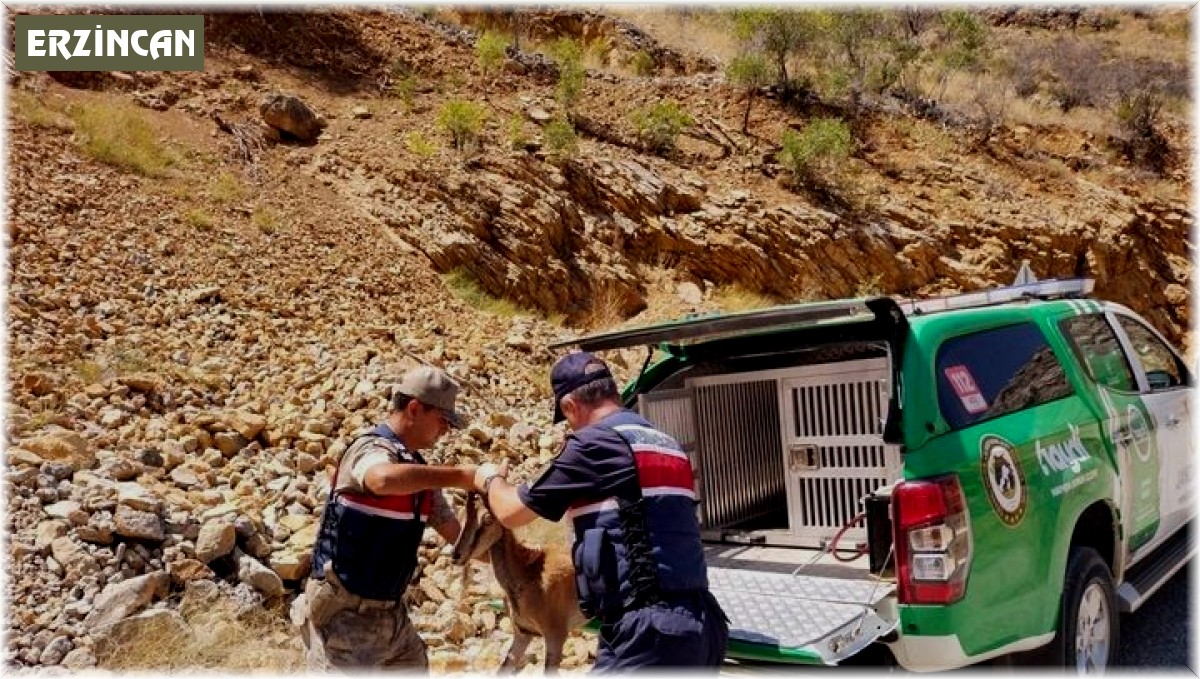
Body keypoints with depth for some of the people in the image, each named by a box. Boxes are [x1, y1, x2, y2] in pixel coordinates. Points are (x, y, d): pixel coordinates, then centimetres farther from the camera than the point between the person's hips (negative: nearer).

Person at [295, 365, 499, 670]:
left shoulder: (417, 470, 7)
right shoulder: (373, 448, -19)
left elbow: (456, 534, 12)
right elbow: (384, 479, -46)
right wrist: (462, 476, -39)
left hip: (389, 611, 9)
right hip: (344, 611, -9)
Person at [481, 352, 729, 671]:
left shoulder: (594, 442, -7)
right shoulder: (667, 445, 17)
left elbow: (511, 512, 3)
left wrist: (493, 481, 24)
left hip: (650, 631, -8)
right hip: (699, 623, 9)